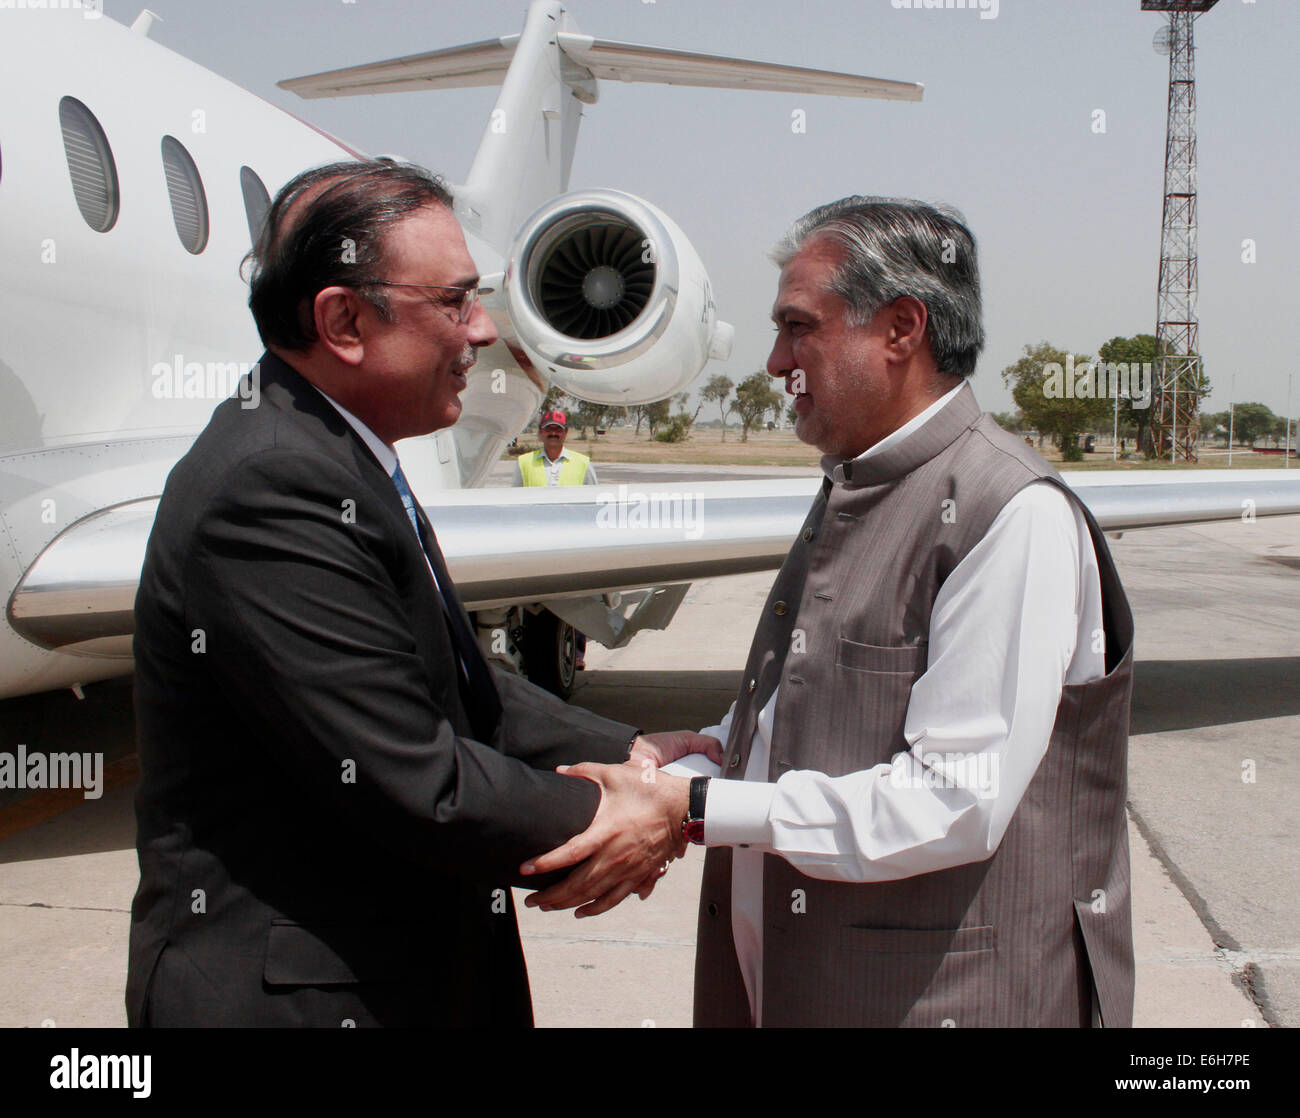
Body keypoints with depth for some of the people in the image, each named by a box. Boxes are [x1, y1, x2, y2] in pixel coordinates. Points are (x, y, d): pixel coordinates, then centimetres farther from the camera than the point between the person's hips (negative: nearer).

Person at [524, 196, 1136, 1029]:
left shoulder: (1015, 515, -18)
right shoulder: (850, 492, 11)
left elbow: (957, 802, -23)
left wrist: (698, 808, -21)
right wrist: (682, 759, -2)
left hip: (930, 992, -7)